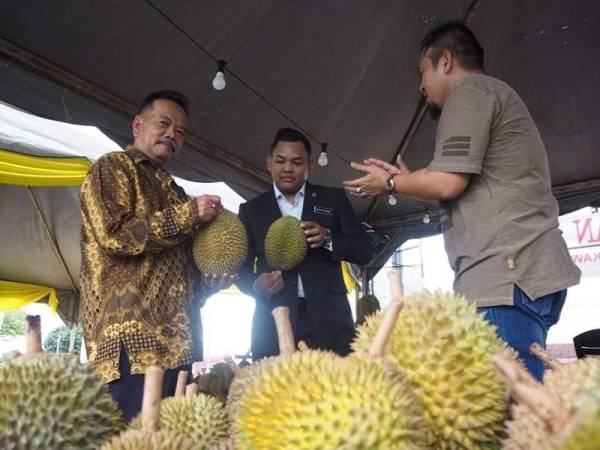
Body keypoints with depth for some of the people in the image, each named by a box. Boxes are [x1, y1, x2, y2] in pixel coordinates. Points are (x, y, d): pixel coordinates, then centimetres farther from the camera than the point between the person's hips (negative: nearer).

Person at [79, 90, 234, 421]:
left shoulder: (173, 191, 27)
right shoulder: (113, 167, 4)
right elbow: (114, 234, -13)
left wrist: (208, 281, 9)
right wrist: (189, 214, -9)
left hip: (179, 342, 8)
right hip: (132, 337, -8)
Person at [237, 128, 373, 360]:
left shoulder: (333, 198, 12)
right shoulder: (251, 209, 14)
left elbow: (364, 250, 7)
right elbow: (242, 267, 12)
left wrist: (327, 238, -11)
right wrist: (257, 285, -10)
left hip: (328, 321, 0)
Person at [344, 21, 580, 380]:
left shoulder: (469, 89, -1)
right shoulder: (493, 95, 29)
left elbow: (449, 182, -13)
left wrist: (390, 184, 4)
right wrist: (406, 179, 28)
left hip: (507, 275, -10)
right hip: (522, 274, 10)